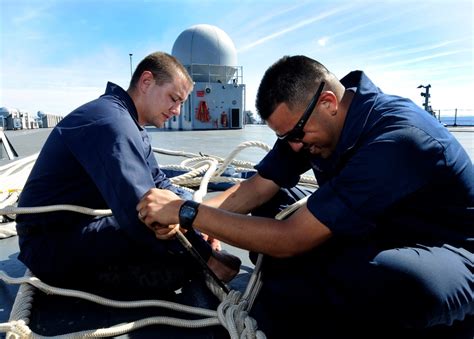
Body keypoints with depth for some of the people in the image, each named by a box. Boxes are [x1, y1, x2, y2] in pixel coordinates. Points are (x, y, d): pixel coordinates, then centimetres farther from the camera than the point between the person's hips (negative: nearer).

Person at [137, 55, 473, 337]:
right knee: (266, 216, -7)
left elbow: (291, 240, -34)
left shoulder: (396, 138, -34)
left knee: (402, 284, -41)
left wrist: (187, 211, -30)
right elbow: (259, 188, -7)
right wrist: (180, 215, -21)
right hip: (375, 234, 6)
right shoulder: (308, 119, -9)